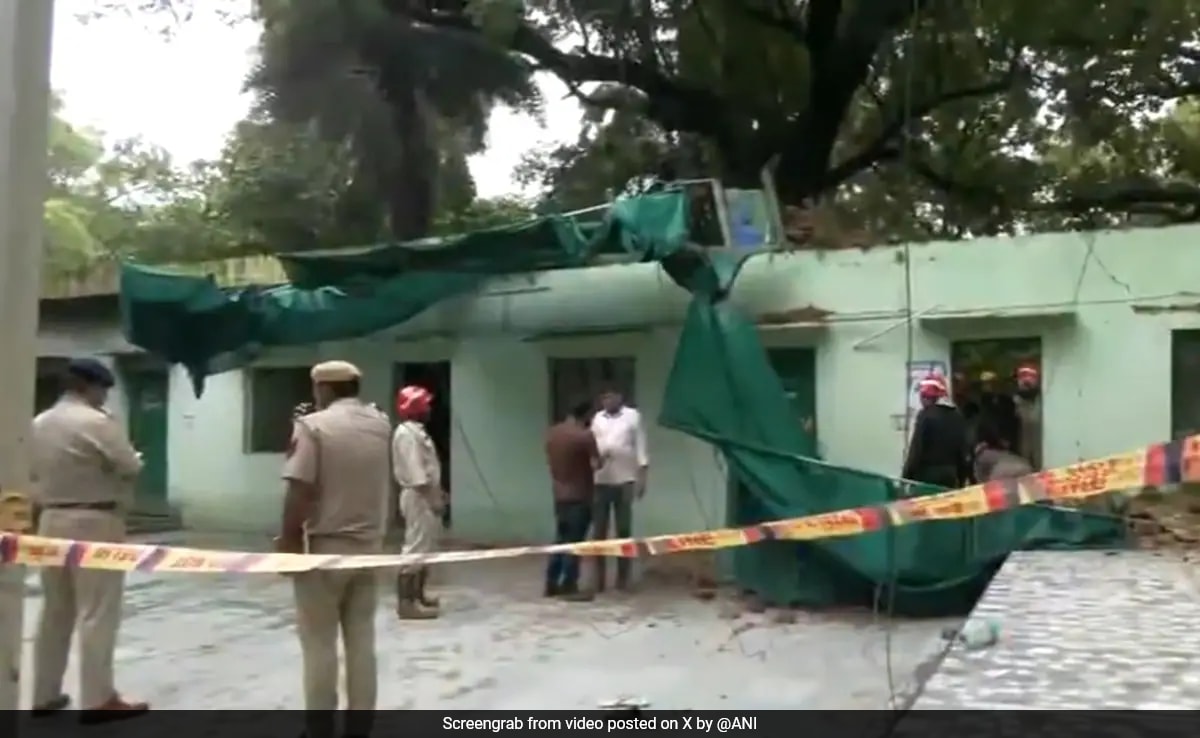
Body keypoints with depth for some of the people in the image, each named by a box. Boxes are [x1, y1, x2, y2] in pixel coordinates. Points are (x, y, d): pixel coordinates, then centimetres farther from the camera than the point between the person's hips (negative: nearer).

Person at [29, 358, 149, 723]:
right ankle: (98, 700, 0)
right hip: (94, 523, -8)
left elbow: (33, 472, 15)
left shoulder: (38, 423, 9)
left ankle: (44, 695, 22)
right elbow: (130, 468, -13)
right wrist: (136, 456, 7)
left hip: (51, 521, 8)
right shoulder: (98, 422, -14)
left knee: (55, 611, 15)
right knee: (97, 613, -3)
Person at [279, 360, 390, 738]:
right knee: (362, 642, 9)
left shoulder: (313, 426, -12)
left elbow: (300, 492, -17)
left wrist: (287, 540, -8)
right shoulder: (381, 424, 5)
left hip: (324, 547, -5)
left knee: (319, 644, 5)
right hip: (368, 547, 5)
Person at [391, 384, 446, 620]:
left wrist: (437, 492, 17)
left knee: (426, 547, 15)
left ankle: (417, 595, 24)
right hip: (418, 497, -11)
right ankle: (406, 602, -6)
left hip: (427, 495, 11)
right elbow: (415, 472, -22)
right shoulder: (406, 433, -16)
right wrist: (432, 497, -21)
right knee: (415, 548, -9)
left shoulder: (417, 431, 16)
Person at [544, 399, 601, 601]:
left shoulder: (552, 432, 4)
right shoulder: (585, 436, -18)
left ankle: (551, 584, 19)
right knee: (574, 542, 0)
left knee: (560, 539, 15)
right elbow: (596, 464, -16)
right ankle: (569, 588, 5)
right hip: (579, 496, -7)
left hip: (559, 495, 7)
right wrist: (597, 456, 3)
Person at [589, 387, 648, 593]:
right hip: (599, 481, 3)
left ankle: (623, 576, 12)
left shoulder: (632, 416, 2)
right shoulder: (597, 418, 11)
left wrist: (642, 475, -6)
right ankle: (599, 577, 11)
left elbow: (640, 446, -1)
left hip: (624, 481, -2)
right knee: (599, 531, 3)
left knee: (624, 530, 4)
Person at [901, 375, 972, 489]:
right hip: (950, 474, 7)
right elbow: (964, 451, 13)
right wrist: (961, 479, 20)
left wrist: (906, 477, -9)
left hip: (927, 474, -7)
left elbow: (916, 449, -13)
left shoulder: (926, 415, -11)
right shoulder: (957, 416, 10)